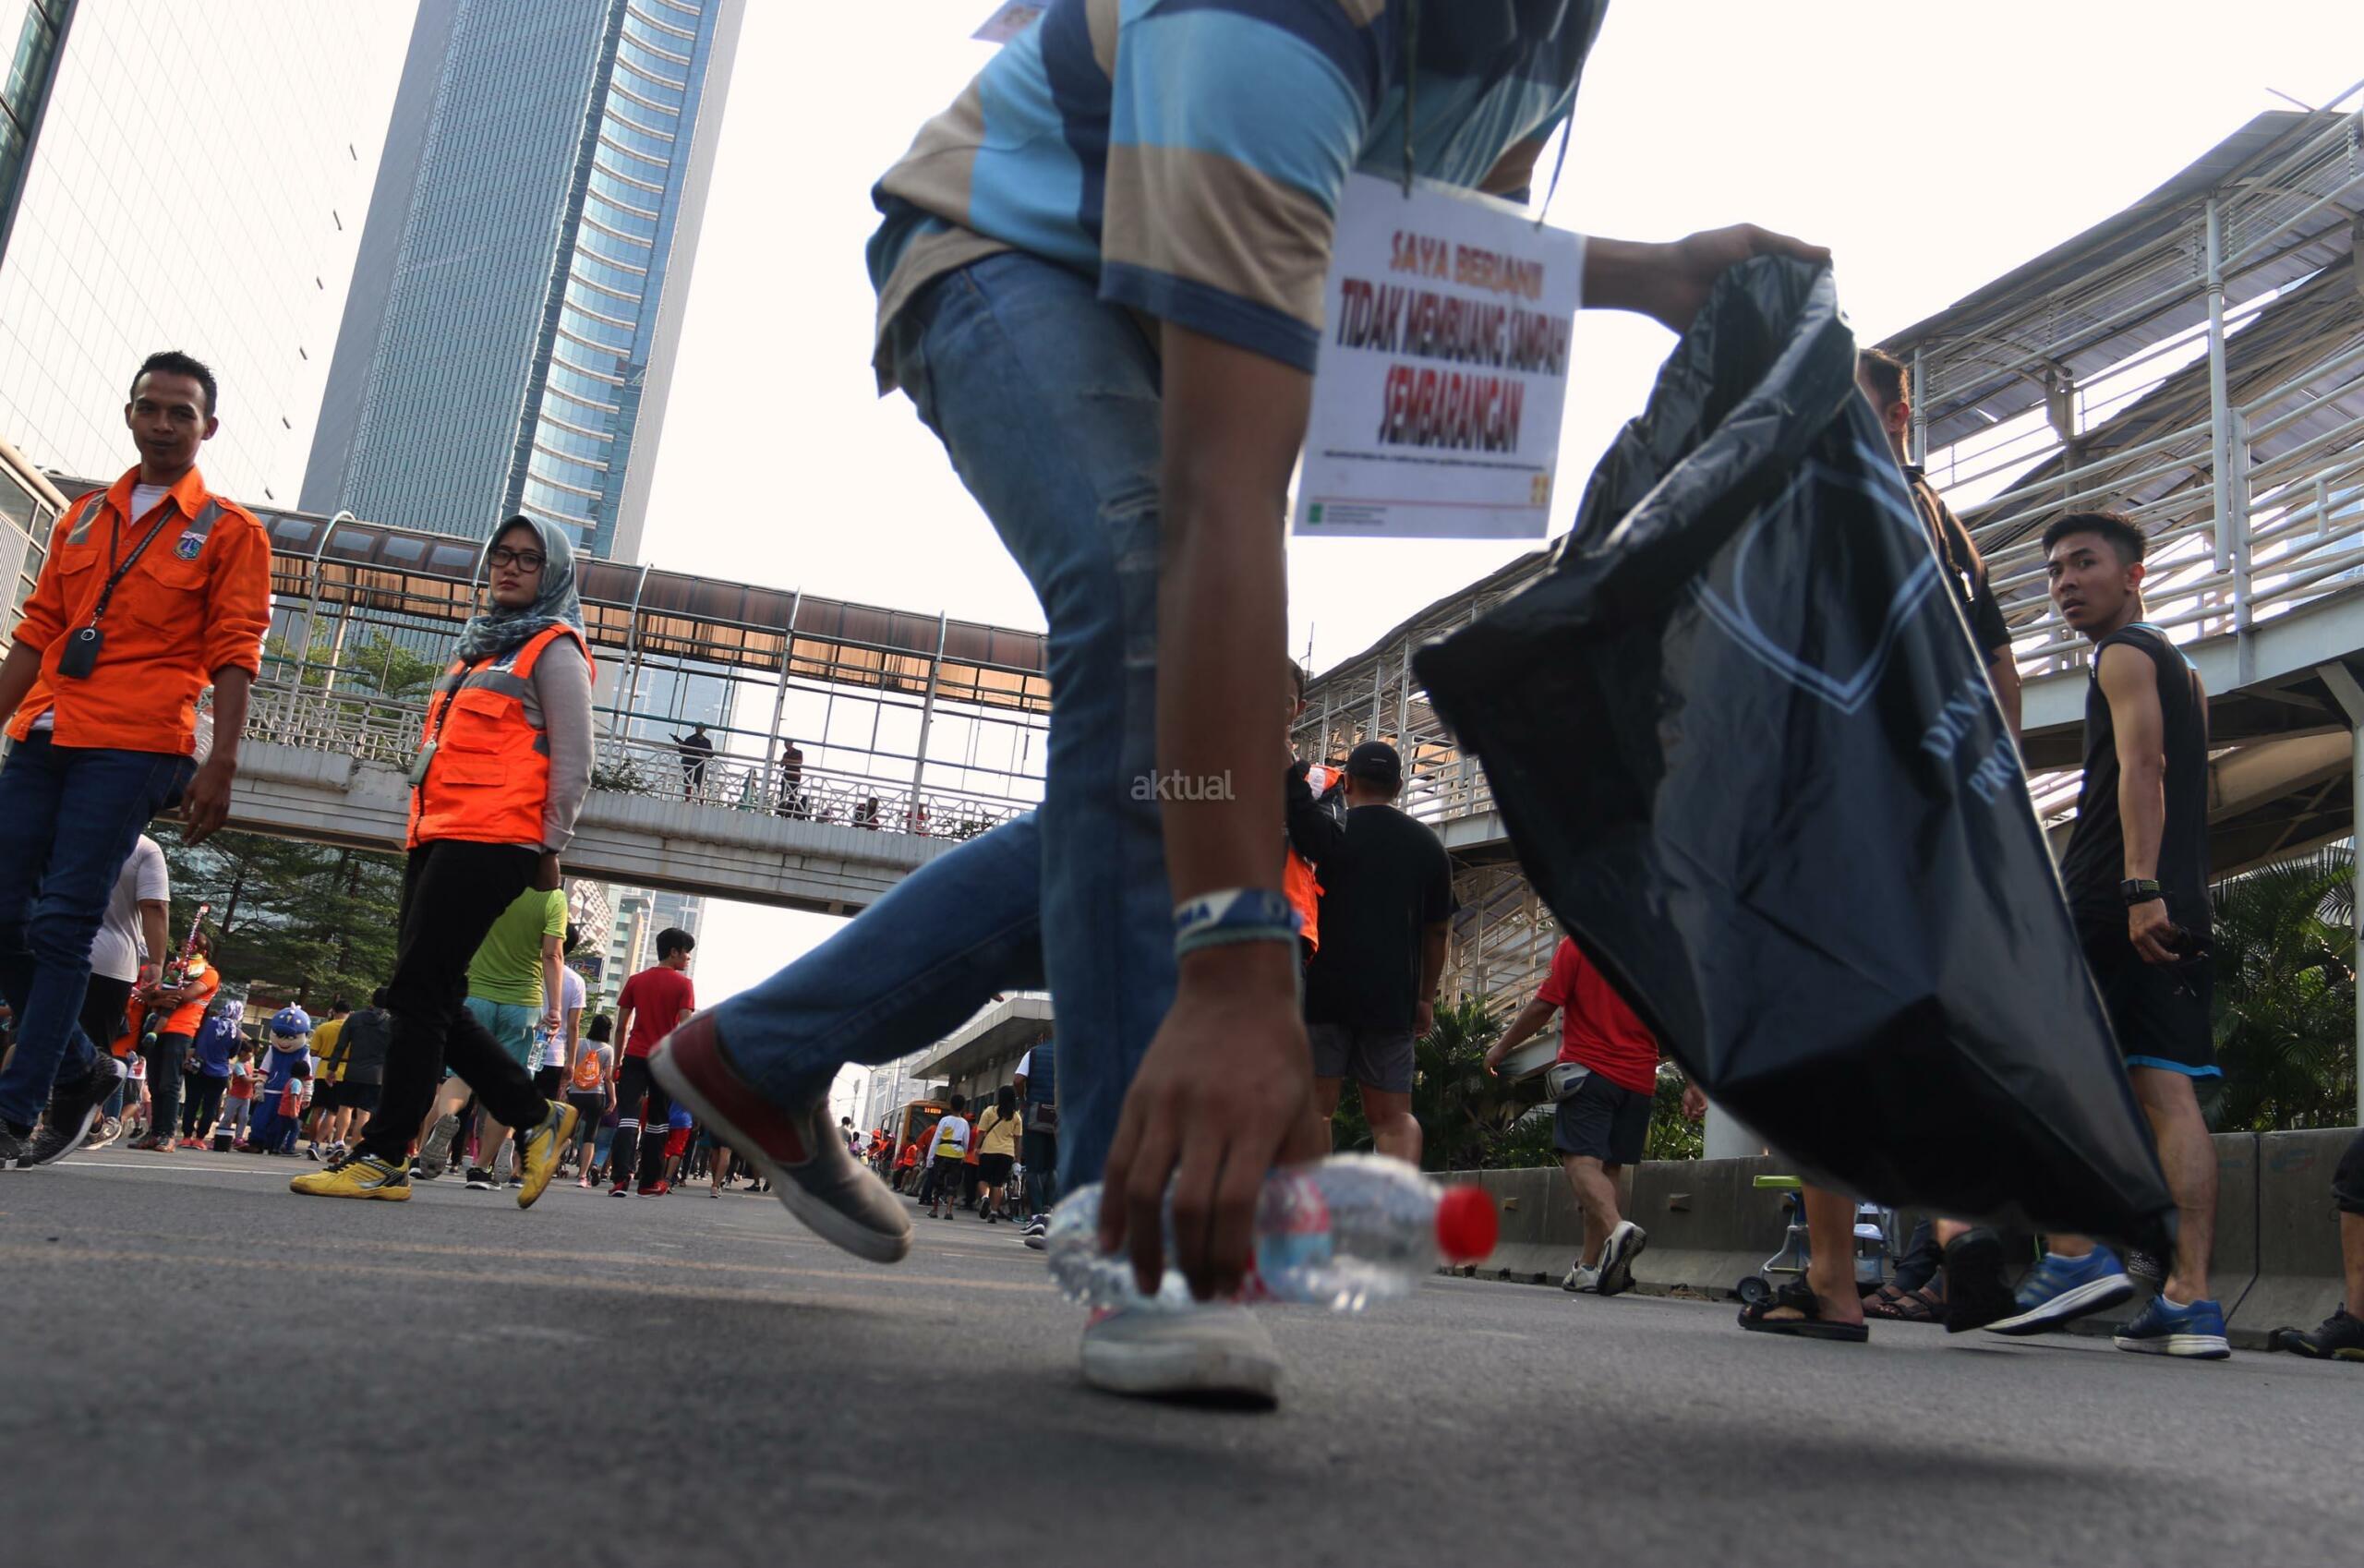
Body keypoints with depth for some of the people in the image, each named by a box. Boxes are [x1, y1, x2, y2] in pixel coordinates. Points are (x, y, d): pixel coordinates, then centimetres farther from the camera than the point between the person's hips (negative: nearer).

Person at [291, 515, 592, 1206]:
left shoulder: (553, 651, 0)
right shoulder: (480, 648, 26)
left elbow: (572, 761, -6)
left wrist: (549, 850, -10)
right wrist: (423, 834, 22)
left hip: (489, 843, -9)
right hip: (438, 837, 9)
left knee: (418, 993, -10)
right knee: (429, 999, 6)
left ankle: (383, 1157, -6)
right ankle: (537, 1118, 14)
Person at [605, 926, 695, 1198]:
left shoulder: (636, 981, 9)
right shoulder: (683, 984, -2)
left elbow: (621, 1026, 8)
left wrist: (618, 1060, 17)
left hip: (634, 1056, 2)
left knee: (628, 1115, -4)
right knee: (657, 1120, 10)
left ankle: (620, 1178, -20)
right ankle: (650, 1182, 14)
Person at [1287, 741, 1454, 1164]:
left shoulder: (1331, 833, -3)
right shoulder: (1427, 844, 10)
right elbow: (1439, 930, 14)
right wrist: (1426, 997, 22)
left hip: (1325, 991, -3)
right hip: (1393, 998, 3)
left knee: (1316, 1105, 1)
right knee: (1393, 1113, 7)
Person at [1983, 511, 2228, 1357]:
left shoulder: (2125, 654, 0)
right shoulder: (2181, 669, 28)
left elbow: (2141, 768, -15)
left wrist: (2139, 888, -25)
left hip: (2114, 901, -8)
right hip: (2179, 915, 8)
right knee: (2171, 1094, 0)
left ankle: (2076, 1255, -11)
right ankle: (2190, 1299, -5)